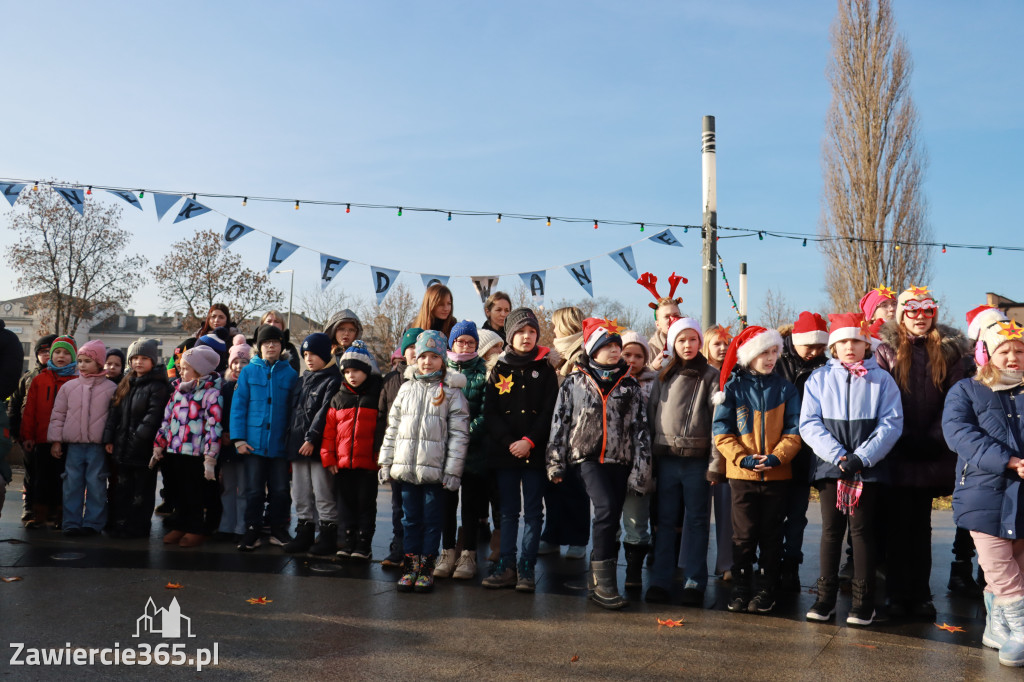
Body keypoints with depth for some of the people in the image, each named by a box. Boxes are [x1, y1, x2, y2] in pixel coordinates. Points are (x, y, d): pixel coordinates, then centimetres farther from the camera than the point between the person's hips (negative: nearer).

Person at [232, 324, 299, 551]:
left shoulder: (290, 374, 6)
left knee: (280, 490, 6)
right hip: (253, 443, -1)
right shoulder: (248, 371, 4)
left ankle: (278, 531, 21)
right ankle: (252, 533, 16)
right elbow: (238, 405, 2)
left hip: (279, 444, 1)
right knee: (254, 490, 4)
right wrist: (239, 438, -6)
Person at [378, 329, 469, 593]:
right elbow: (393, 428, 15)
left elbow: (459, 434, -5)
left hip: (435, 469, -3)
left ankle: (426, 567, 14)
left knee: (432, 519, 4)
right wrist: (386, 462, 10)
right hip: (406, 467, 4)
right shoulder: (406, 389, 12)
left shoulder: (451, 392, -1)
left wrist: (453, 470, -9)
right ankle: (410, 566, 18)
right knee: (410, 518, 10)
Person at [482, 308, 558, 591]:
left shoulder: (545, 369, 4)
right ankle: (505, 567, 13)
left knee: (533, 512, 3)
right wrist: (508, 442, -11)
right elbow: (490, 411, 1)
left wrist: (529, 441, -14)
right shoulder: (499, 369, 7)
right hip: (504, 451, 1)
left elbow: (550, 411, -3)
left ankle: (526, 569, 8)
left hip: (535, 452, -1)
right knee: (508, 511, 8)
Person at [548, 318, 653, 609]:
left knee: (611, 519, 5)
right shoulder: (574, 382, 4)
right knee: (607, 508, -22)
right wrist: (555, 462, 3)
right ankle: (605, 582, -16)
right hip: (588, 456, -3)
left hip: (620, 459, 3)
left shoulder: (630, 385, 9)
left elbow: (641, 428, 7)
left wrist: (642, 469, 2)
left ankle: (597, 582, 20)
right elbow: (559, 422, 6)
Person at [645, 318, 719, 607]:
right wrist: (649, 457, 5)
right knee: (665, 520, 8)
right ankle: (660, 580, 15)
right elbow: (651, 415, 12)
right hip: (665, 458, 3)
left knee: (696, 521, 5)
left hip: (697, 460, -3)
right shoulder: (663, 377, 12)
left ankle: (694, 582, 12)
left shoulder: (710, 376, 1)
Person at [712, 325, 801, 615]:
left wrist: (776, 456, -16)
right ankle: (740, 588, 15)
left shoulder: (785, 388, 5)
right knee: (743, 534, 3)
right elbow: (722, 432, -3)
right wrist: (744, 458, -16)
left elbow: (794, 432, 0)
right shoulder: (733, 387, 1)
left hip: (777, 474, 1)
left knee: (771, 535, 8)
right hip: (742, 474, -1)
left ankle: (766, 590, 19)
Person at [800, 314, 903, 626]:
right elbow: (809, 423, -1)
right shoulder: (819, 378, 5)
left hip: (869, 468, -1)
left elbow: (891, 424, -3)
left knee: (862, 530, 3)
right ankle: (826, 597, 13)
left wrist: (862, 457, -13)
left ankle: (863, 601, 11)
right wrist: (838, 456, -12)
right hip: (829, 465, 1)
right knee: (831, 529, 6)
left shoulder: (882, 379, 3)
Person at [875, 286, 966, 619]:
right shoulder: (887, 349, 2)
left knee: (921, 525, 10)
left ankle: (920, 595, 18)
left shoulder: (948, 350, 8)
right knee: (899, 525, 2)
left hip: (931, 453, 2)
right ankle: (897, 595, 10)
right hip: (897, 452, -2)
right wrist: (901, 438, -11)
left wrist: (936, 437, -9)